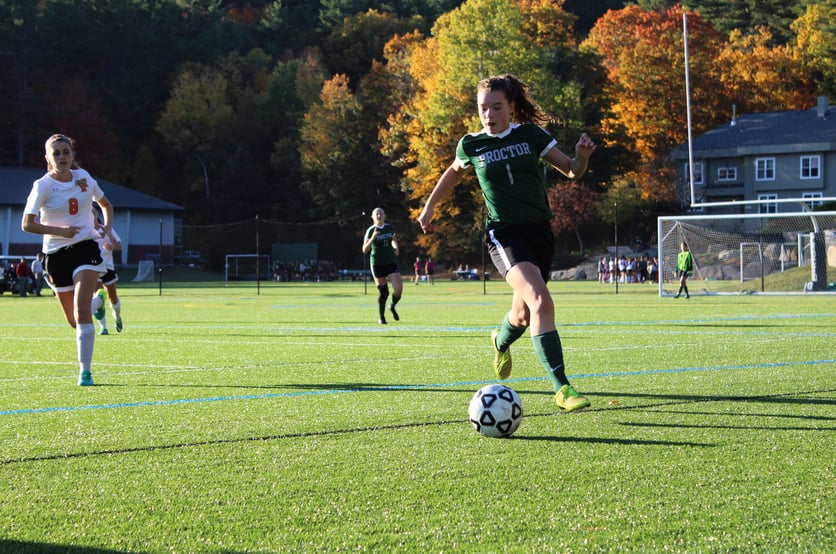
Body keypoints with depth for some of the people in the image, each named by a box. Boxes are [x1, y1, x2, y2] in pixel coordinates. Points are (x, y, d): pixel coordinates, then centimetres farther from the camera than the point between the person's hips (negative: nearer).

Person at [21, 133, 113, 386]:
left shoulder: (84, 178, 3)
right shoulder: (42, 186, -7)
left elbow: (106, 205, 20)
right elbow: (27, 224, -11)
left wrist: (107, 228, 2)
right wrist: (59, 230, -21)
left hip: (86, 248, 0)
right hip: (56, 254, 0)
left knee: (81, 308, -18)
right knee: (72, 320, 4)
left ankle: (85, 370, -15)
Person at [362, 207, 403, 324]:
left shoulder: (390, 228, 4)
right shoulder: (370, 231, -8)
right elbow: (365, 250, -15)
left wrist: (395, 248, 5)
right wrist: (372, 238, -30)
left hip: (391, 262, 3)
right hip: (377, 264, -3)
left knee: (399, 289, -11)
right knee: (383, 292, -1)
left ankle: (393, 307, 20)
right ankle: (381, 317, 18)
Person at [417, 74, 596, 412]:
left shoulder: (532, 136, 1)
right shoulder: (471, 145, 1)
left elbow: (571, 171, 3)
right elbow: (455, 172, 22)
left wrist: (582, 156, -17)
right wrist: (429, 206, 26)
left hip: (539, 231, 3)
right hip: (503, 235, -3)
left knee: (523, 315, 14)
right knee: (540, 301, -26)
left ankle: (501, 342, 53)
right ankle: (561, 388, -27)